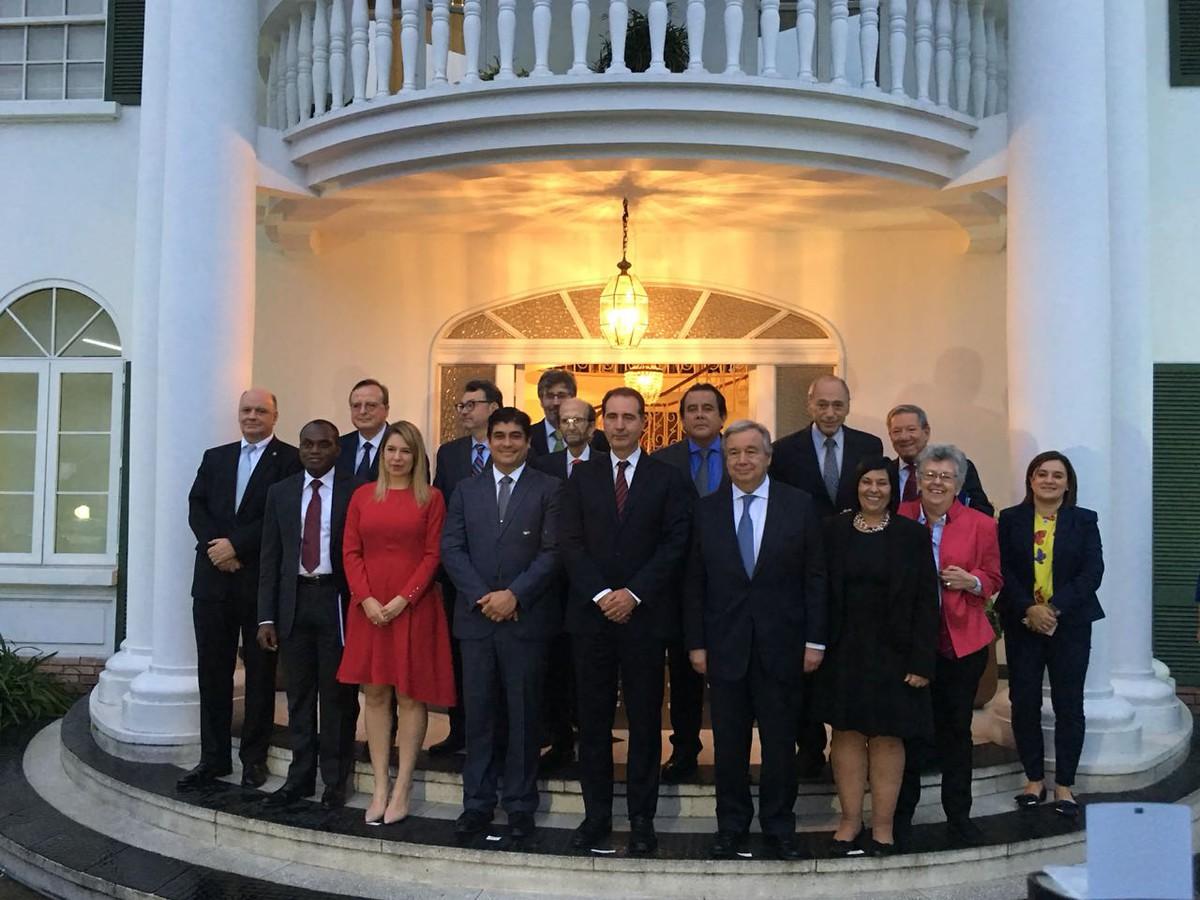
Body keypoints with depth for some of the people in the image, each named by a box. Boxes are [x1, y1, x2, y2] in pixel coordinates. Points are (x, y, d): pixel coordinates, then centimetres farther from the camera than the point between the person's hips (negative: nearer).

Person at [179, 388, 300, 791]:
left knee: (260, 672, 6)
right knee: (212, 670, 7)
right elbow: (196, 506, 7)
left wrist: (237, 545, -15)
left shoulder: (290, 460, -2)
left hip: (263, 580, -4)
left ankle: (254, 756, 15)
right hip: (214, 578, 5)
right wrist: (215, 546, -10)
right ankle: (213, 757, 16)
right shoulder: (215, 457, 15)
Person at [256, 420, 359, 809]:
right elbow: (269, 557, 8)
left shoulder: (355, 492, -1)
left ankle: (335, 782, 13)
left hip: (337, 600, -3)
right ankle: (300, 777, 21)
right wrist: (266, 616, 3)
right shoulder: (280, 492, 10)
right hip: (294, 600, 3)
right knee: (299, 695, 10)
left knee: (338, 695, 2)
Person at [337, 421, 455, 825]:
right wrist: (367, 599, -8)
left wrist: (403, 599, -13)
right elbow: (351, 552, 5)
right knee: (374, 694, 5)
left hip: (413, 606, -3)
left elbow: (433, 555, -4)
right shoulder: (363, 496, 9)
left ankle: (402, 791, 7)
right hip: (369, 607, 3)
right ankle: (380, 788, 12)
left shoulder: (431, 498, 1)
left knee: (410, 695, 1)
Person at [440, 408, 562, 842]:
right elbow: (451, 549, 4)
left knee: (523, 714, 4)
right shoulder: (466, 491, 12)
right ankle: (477, 802, 17)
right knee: (479, 713, 8)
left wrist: (514, 594, -14)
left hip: (527, 618, -2)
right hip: (476, 617, 3)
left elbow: (552, 551, -5)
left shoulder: (548, 489, 2)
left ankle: (520, 805, 14)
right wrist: (482, 597, -9)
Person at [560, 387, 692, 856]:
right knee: (593, 719, 7)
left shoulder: (667, 478, 3)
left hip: (646, 615, -2)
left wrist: (633, 594, -12)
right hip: (591, 612, 2)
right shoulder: (582, 476, 8)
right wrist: (601, 594, -10)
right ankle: (596, 813, 17)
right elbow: (572, 543, 2)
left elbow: (675, 544, -4)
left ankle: (642, 818, 14)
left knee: (645, 720, 5)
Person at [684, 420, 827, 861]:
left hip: (781, 643, -1)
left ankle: (779, 827, 23)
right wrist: (695, 643, 0)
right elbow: (694, 582, 4)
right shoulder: (706, 509, 3)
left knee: (780, 742, 8)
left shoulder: (799, 505, 0)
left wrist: (815, 640, -4)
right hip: (724, 645, 1)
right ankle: (731, 825, 24)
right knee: (728, 743, 9)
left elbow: (815, 577, 0)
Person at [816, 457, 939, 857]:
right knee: (846, 734, 5)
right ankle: (849, 822, 15)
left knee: (887, 737, 5)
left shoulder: (912, 535, -1)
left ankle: (882, 827, 14)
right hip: (844, 651, 1)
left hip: (892, 654, -1)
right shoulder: (834, 531, 3)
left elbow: (926, 601, -3)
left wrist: (921, 661, -9)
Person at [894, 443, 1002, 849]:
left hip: (961, 643, 0)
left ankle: (958, 816, 23)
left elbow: (993, 580, 6)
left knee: (956, 730, 10)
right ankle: (901, 815, 20)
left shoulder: (981, 525, 2)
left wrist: (970, 581, -13)